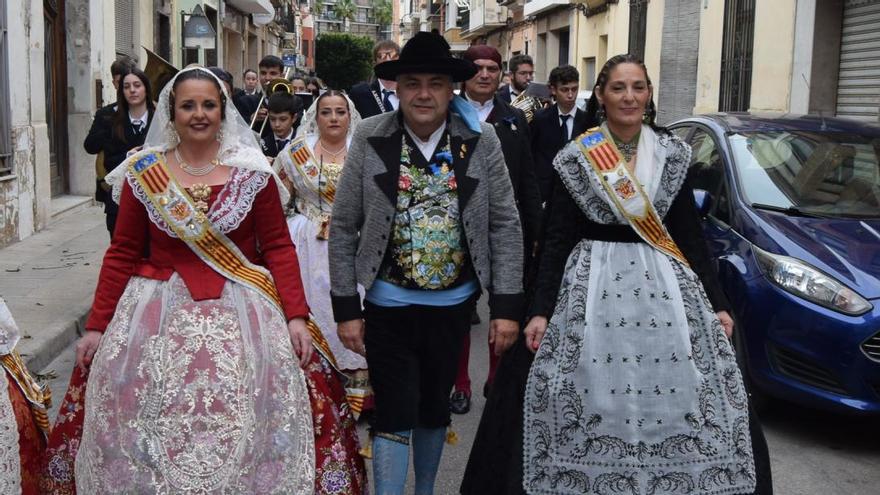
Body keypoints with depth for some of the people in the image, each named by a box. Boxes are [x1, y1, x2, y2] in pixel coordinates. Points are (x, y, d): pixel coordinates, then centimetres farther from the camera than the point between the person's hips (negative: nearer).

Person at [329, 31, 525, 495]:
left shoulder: (481, 141, -6)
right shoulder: (370, 140, -8)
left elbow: (505, 226, -3)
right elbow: (343, 229, -4)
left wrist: (507, 306, -7)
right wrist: (346, 309, -5)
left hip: (453, 303, 2)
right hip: (388, 303, -2)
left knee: (435, 409, 18)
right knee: (394, 415, 0)